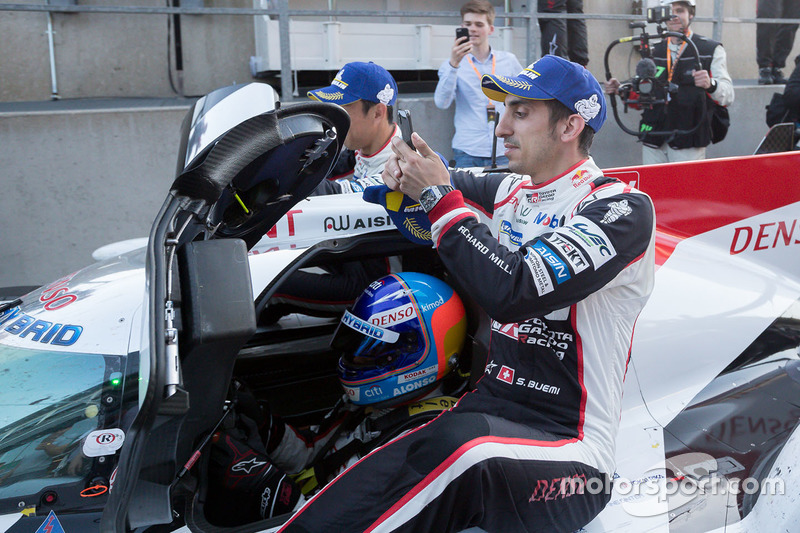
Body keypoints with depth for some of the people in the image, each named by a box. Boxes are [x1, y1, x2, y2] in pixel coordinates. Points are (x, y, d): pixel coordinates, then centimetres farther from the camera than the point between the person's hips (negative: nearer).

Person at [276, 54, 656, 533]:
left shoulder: (622, 208, -9)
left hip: (568, 447, -5)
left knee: (462, 445, -40)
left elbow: (512, 290, -24)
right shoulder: (509, 191, 12)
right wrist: (407, 176, 6)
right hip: (485, 410, 6)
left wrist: (439, 195, -14)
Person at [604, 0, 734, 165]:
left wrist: (710, 84, -29)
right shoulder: (654, 52, 16)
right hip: (653, 142, 4)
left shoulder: (712, 50, 4)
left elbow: (728, 96, -7)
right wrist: (620, 89, 2)